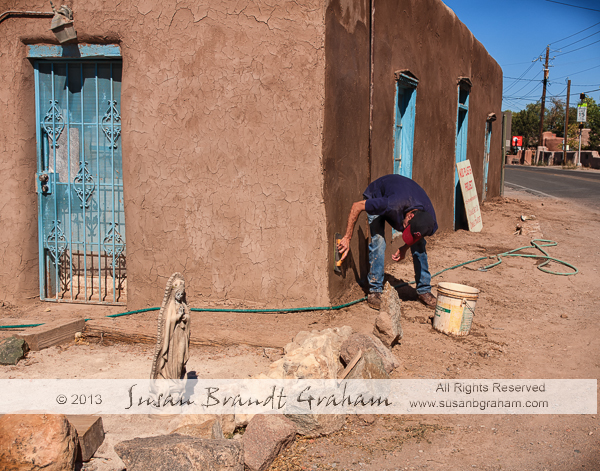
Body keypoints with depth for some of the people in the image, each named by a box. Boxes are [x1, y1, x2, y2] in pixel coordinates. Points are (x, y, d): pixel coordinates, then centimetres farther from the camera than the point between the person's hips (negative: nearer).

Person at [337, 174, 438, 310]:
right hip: (376, 195, -4)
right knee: (378, 241, -20)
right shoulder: (393, 205, -47)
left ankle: (424, 290, 7)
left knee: (419, 244, -6)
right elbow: (356, 206, -35)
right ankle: (375, 291, -8)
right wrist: (347, 238, -31)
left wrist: (404, 248, -15)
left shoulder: (430, 222, -30)